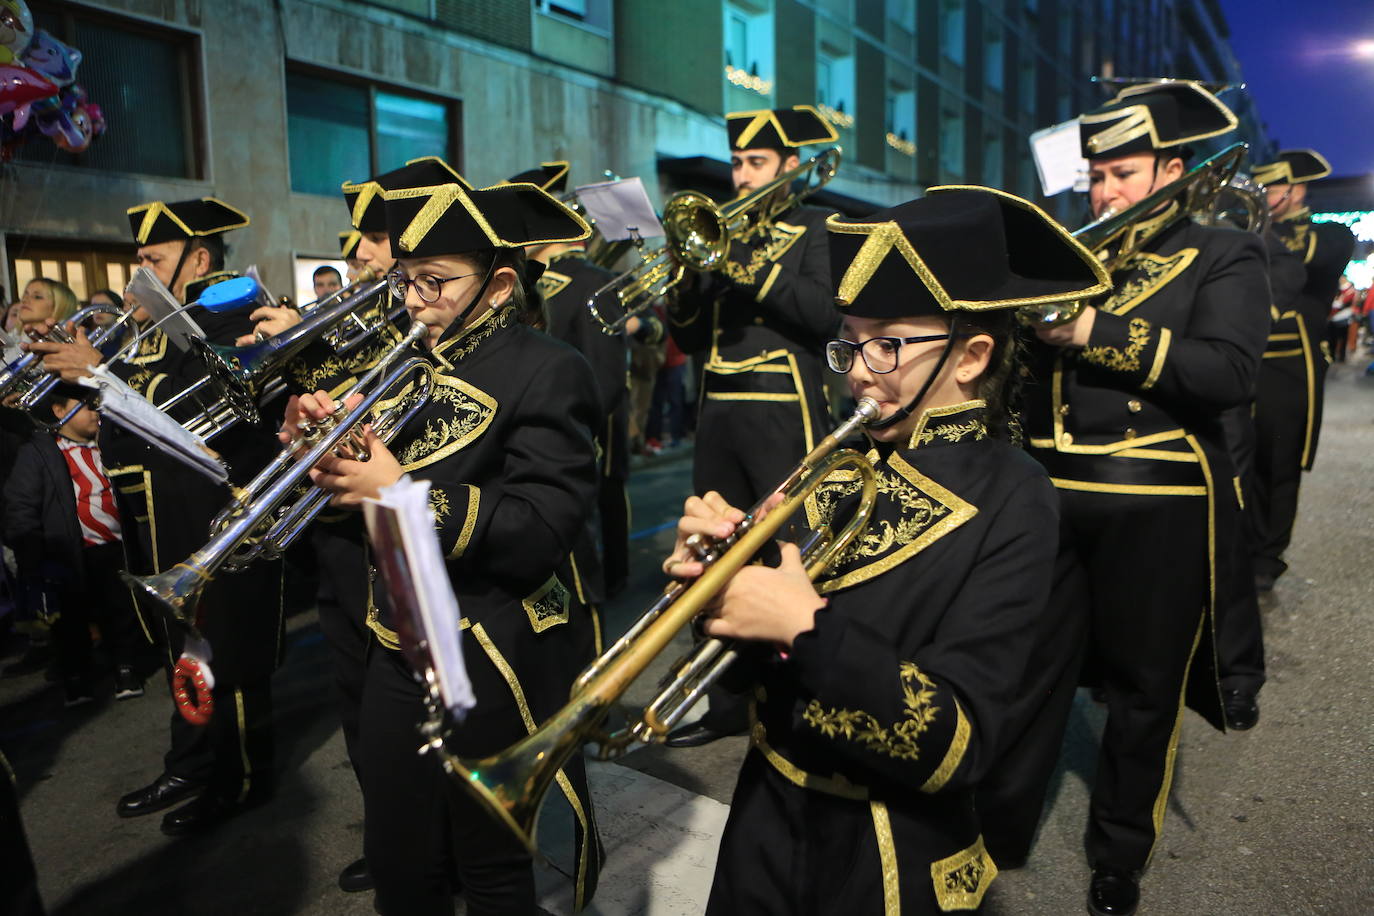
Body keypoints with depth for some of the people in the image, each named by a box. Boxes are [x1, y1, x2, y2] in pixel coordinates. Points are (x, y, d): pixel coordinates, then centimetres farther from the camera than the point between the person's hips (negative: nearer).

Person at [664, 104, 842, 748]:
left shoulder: (816, 231, 4)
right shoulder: (724, 235, 19)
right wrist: (686, 279, -4)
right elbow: (690, 339, 14)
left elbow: (827, 312, -15)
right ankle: (727, 703, 23)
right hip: (719, 413, 6)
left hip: (784, 415, -6)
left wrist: (747, 263, -16)